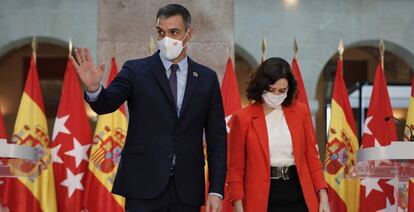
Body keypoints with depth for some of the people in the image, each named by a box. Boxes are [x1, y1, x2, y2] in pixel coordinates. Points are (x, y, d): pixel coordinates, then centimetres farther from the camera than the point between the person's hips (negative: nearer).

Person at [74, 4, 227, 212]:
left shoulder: (207, 78, 7)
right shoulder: (136, 71, 2)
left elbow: (217, 138, 7)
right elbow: (106, 104, -13)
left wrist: (216, 191, 0)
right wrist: (93, 88, -37)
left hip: (187, 190, 2)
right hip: (144, 186, -2)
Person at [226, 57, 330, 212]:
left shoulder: (300, 112, 6)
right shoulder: (242, 118, -2)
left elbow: (311, 157, 9)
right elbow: (235, 169, 0)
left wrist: (323, 196, 1)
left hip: (299, 194, 2)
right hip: (262, 199, -2)